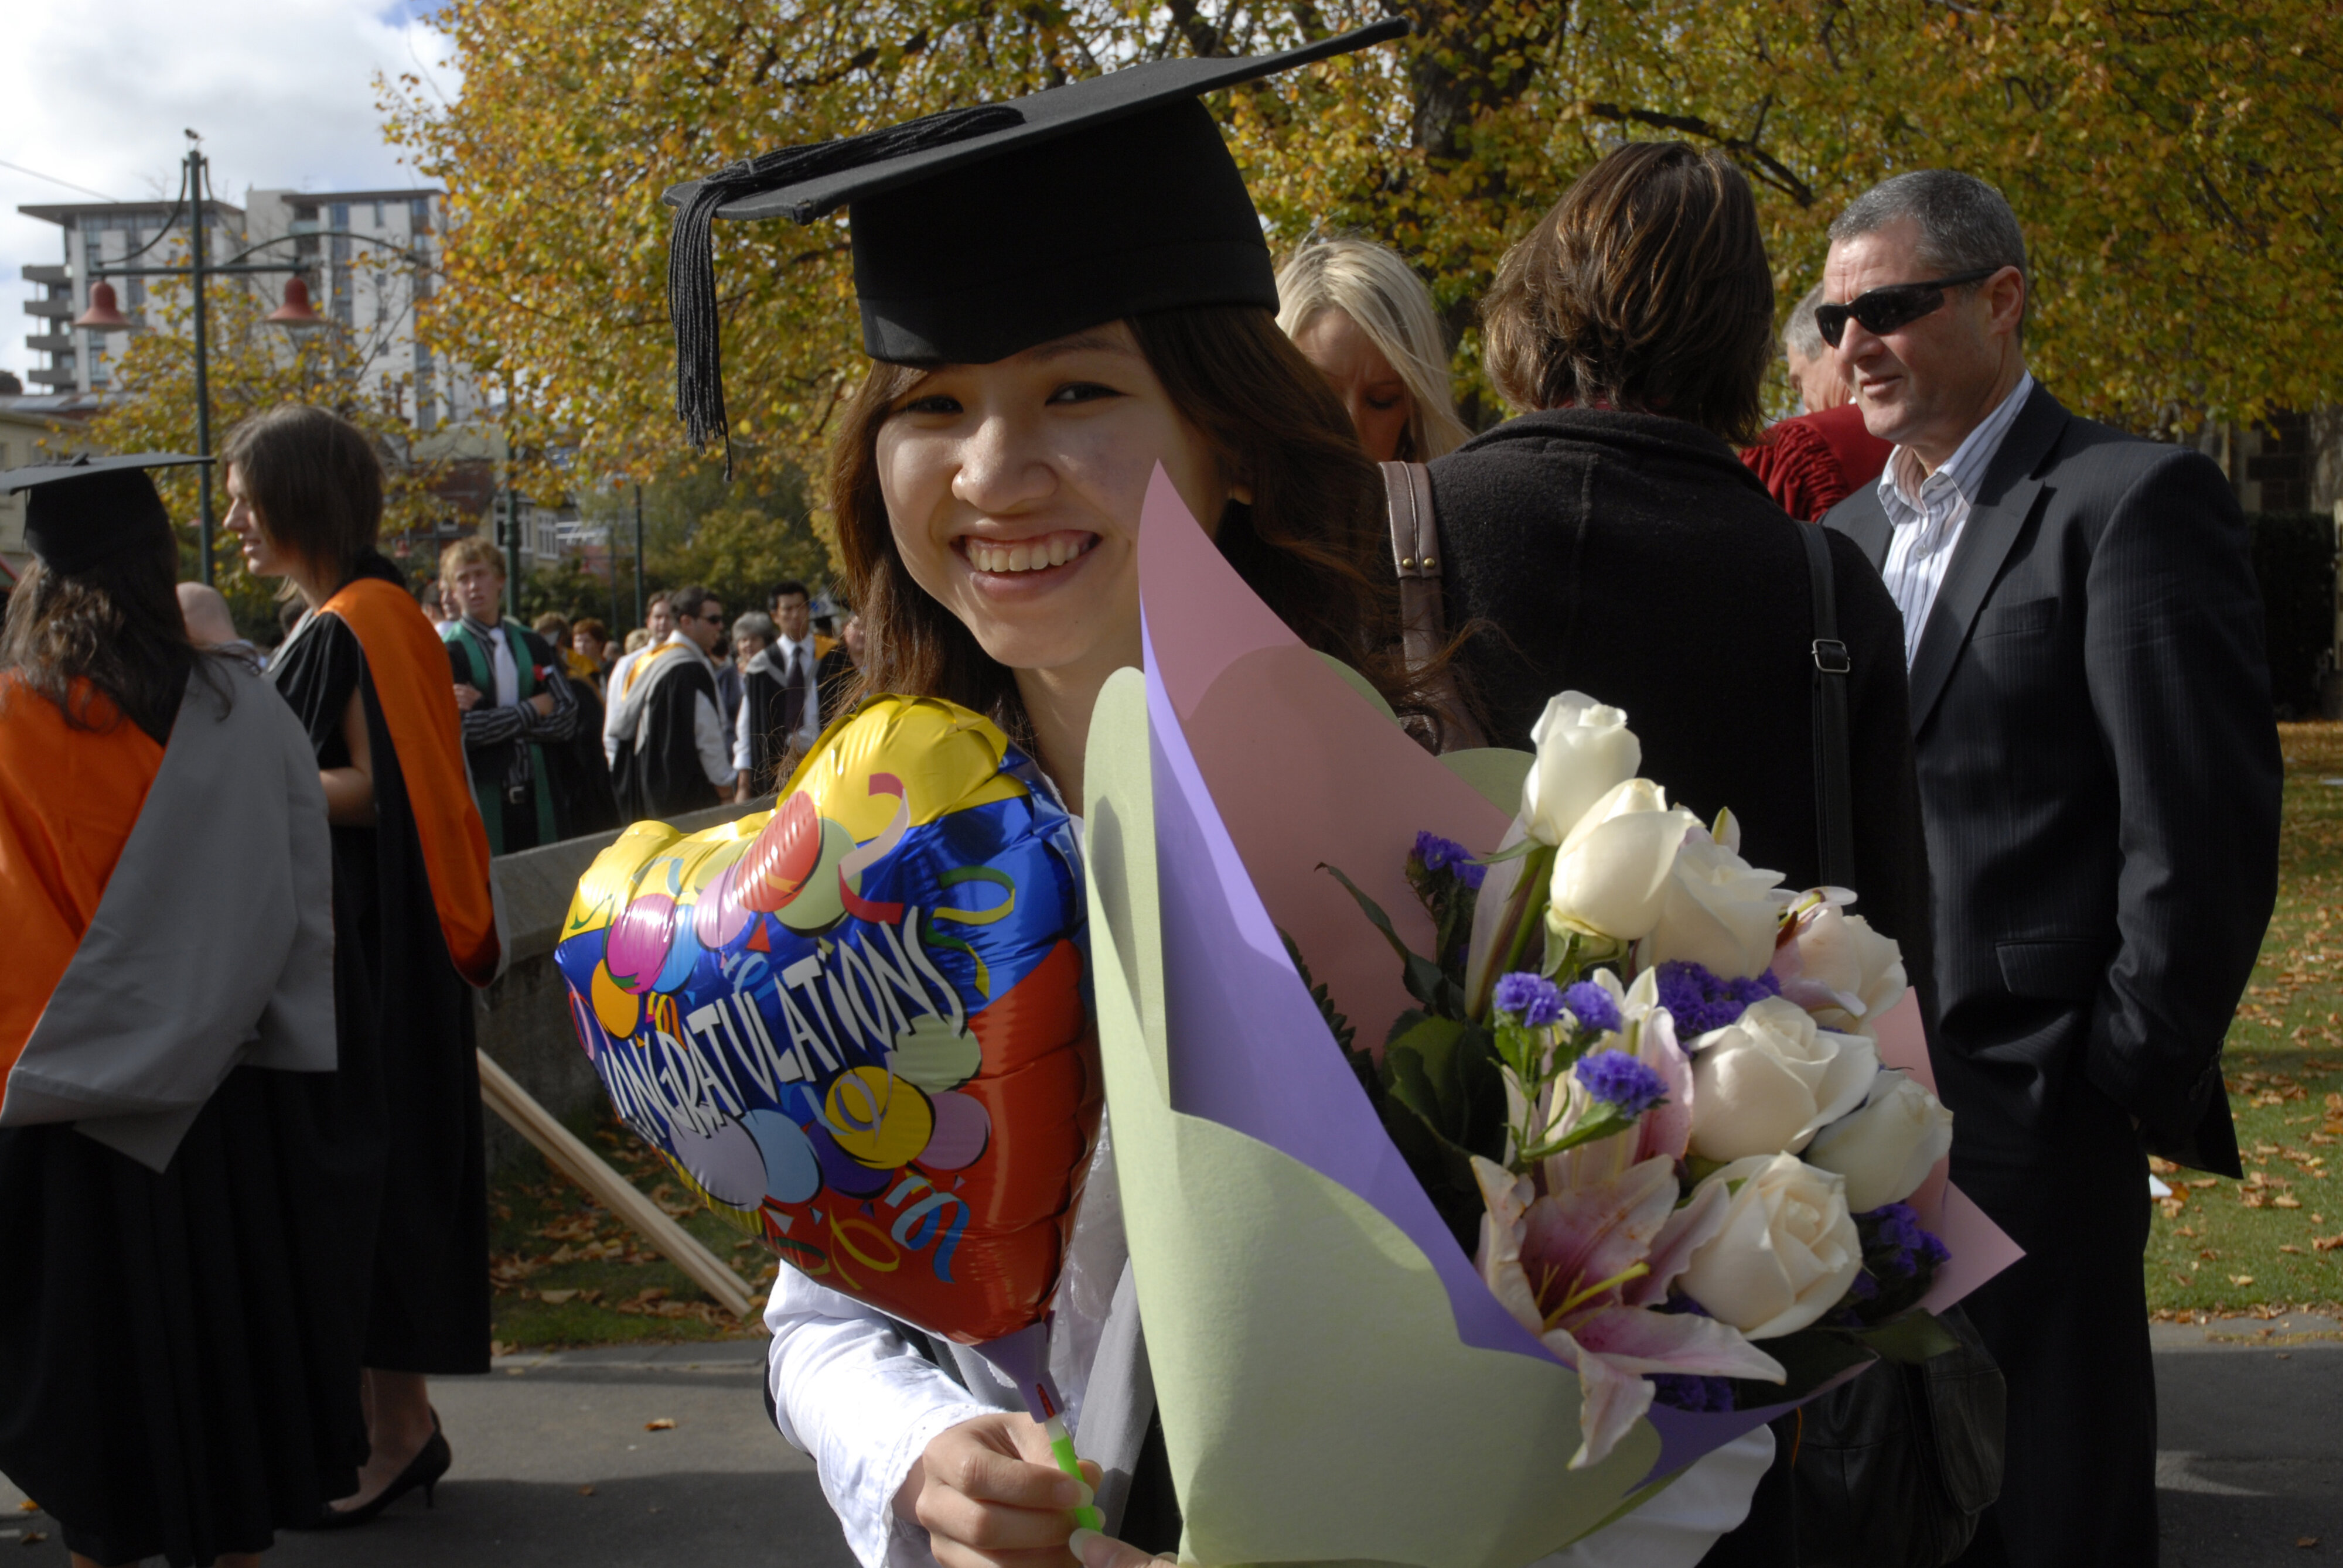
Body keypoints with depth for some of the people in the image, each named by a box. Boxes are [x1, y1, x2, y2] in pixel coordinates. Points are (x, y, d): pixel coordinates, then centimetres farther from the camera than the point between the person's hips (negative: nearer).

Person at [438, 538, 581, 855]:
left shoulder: (533, 645, 13)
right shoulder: (448, 651, -2)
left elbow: (566, 718, 2)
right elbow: (461, 729, -15)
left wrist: (491, 717, -10)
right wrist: (532, 710, -4)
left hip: (537, 795, 4)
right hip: (480, 801, -4)